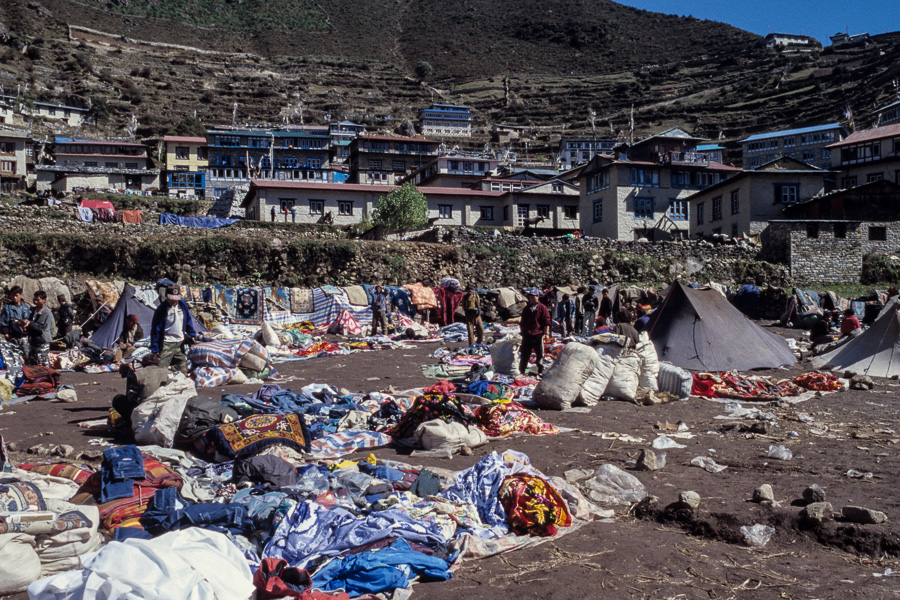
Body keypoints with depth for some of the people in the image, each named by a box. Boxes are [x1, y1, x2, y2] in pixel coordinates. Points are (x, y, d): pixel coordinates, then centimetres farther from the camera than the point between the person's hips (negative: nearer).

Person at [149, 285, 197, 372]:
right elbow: (155, 330, -10)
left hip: (180, 343, 5)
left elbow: (189, 321, 15)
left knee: (183, 370, 15)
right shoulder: (161, 310, -13)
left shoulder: (183, 305, 1)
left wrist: (192, 335, 13)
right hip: (166, 345, -5)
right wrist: (155, 349, -10)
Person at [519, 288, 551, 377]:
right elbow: (522, 322, 20)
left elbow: (547, 322, -1)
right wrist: (522, 331, 13)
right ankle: (521, 371, 14)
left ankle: (540, 371, 17)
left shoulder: (542, 308, 0)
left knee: (539, 354, 6)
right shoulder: (526, 309, 13)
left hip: (538, 335, -3)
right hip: (526, 335, 3)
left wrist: (545, 333, -8)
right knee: (524, 354, 6)